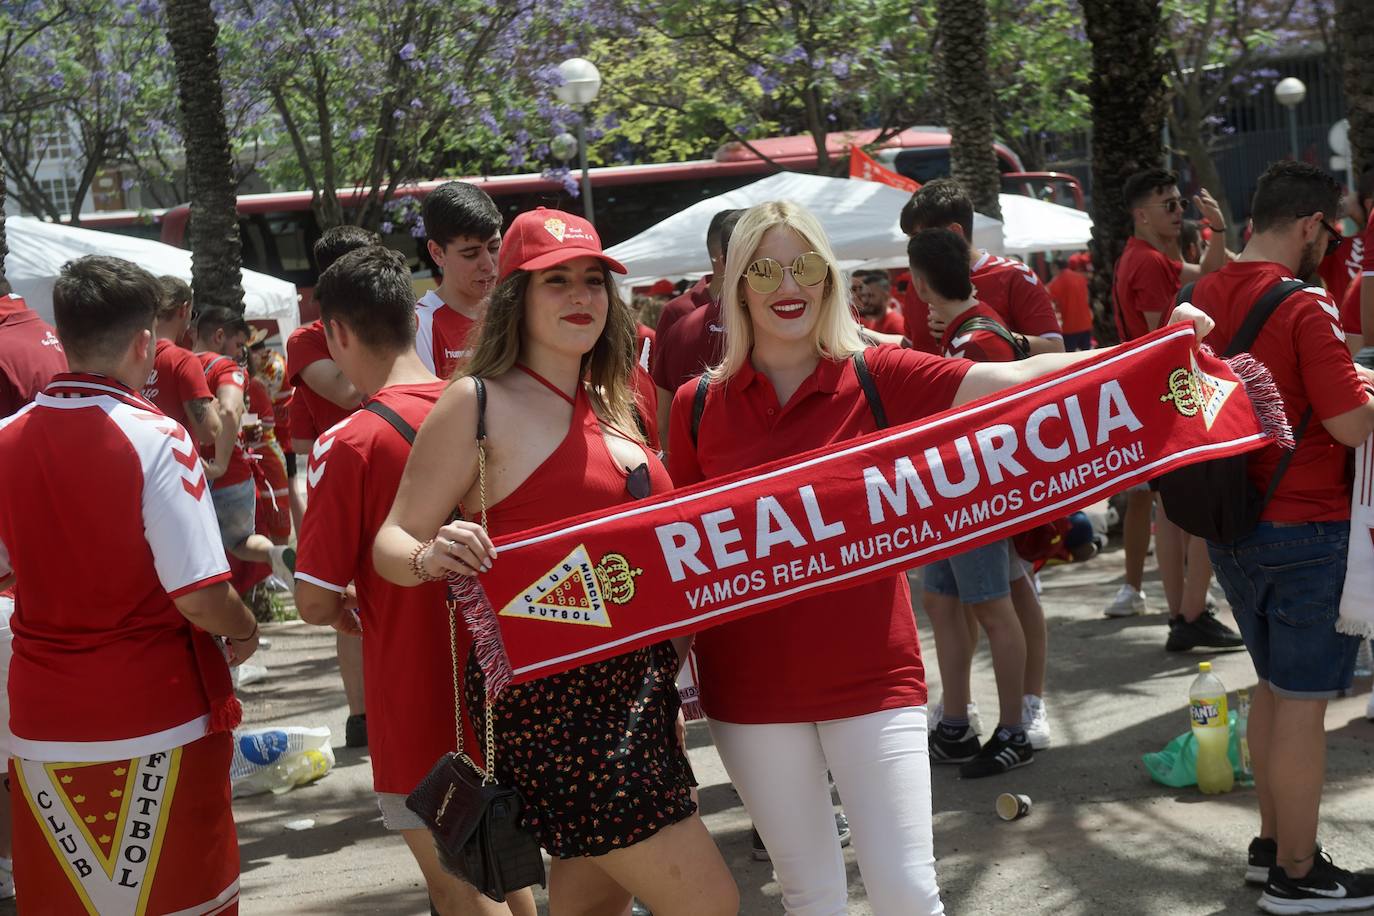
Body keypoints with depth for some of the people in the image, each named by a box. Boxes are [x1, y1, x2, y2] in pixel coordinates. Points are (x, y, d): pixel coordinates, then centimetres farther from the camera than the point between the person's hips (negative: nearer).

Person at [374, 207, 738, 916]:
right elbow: (393, 541, -9)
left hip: (638, 689, 8)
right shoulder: (476, 405, -8)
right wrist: (428, 557, -31)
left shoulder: (607, 406, 15)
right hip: (547, 693, -8)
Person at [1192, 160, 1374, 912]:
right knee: (1304, 701, 1)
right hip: (1306, 530, -8)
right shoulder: (1304, 307, -19)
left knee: (1273, 686, 20)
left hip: (1232, 527, 8)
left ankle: (1273, 841, 30)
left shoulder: (1202, 299, 5)